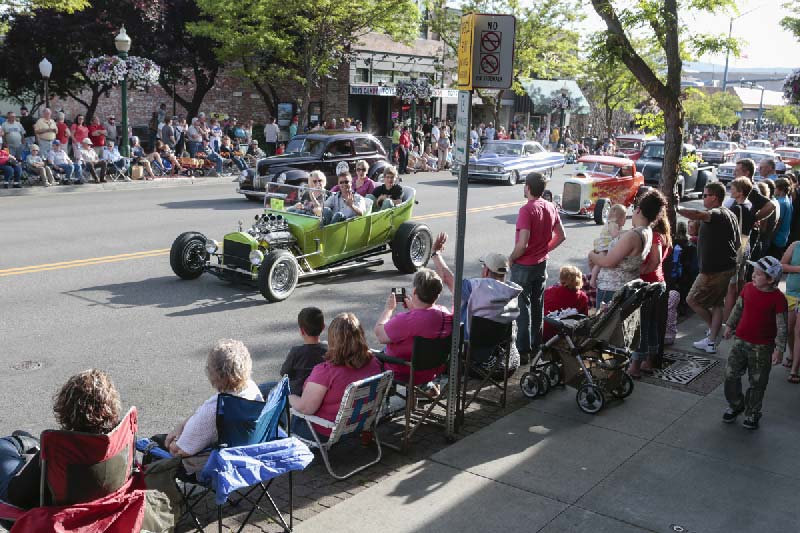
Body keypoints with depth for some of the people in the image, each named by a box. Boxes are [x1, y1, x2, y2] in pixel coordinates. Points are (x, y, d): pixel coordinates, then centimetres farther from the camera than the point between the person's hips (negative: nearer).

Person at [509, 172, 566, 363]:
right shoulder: (551, 207, 2)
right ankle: (536, 345, 26)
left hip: (524, 266, -7)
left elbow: (523, 244, -26)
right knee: (538, 305, 16)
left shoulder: (527, 210, -21)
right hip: (542, 264, 7)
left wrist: (511, 258, -10)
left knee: (522, 307, 0)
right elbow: (561, 236, 10)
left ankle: (523, 351, 3)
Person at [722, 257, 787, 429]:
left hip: (762, 347, -4)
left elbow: (782, 326, -12)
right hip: (741, 340, 4)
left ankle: (752, 413, 25)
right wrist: (730, 325, 22)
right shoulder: (748, 288, -3)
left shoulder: (778, 298, -17)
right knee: (730, 375, 8)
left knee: (757, 382, 8)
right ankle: (735, 405, 30)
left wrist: (779, 348, -13)